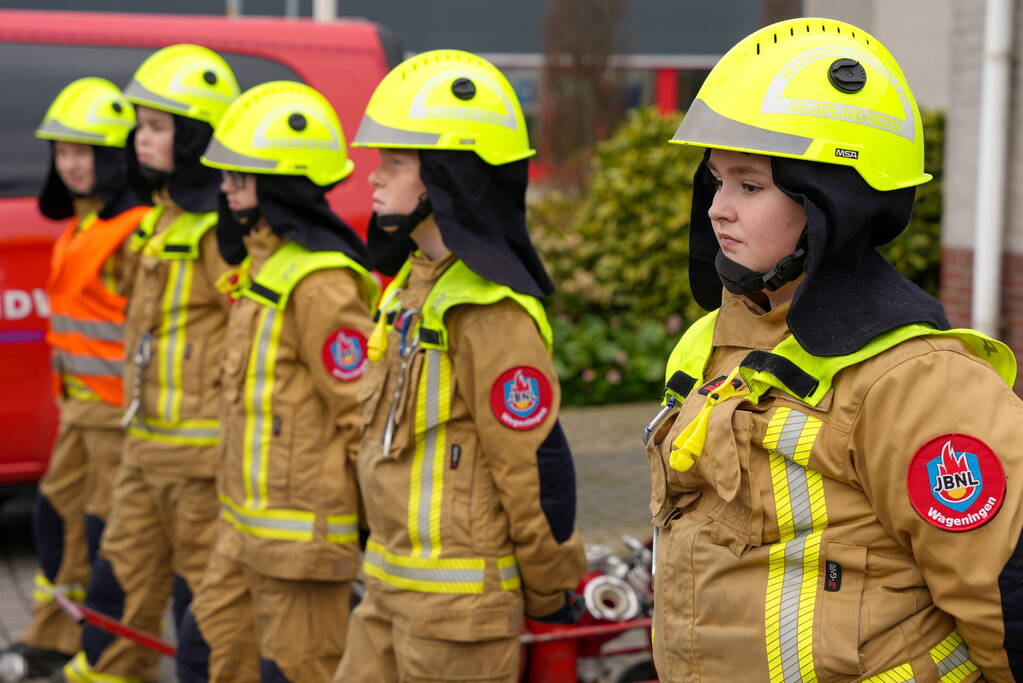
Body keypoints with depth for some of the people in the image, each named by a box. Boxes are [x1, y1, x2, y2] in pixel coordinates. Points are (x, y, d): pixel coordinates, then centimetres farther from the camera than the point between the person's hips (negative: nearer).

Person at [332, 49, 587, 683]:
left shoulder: (488, 312, -21)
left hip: (461, 601, -9)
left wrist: (551, 594, -10)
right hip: (391, 584, 9)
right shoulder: (417, 281, 9)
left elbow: (536, 464, -19)